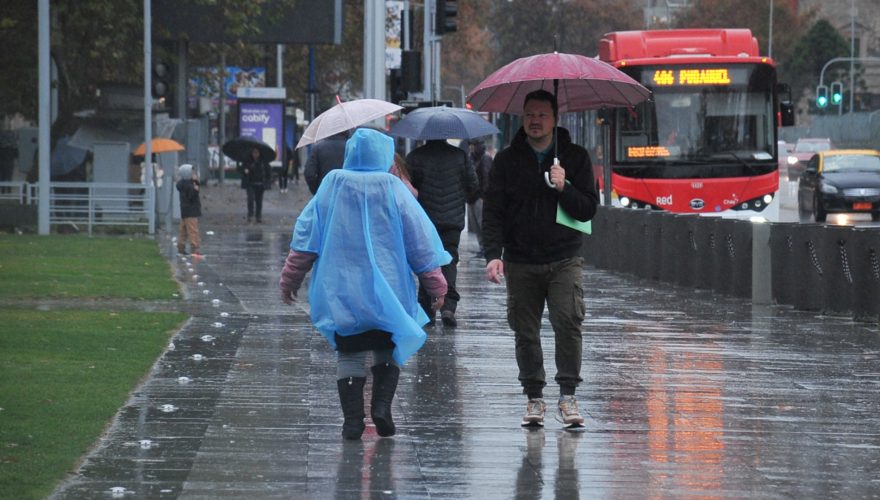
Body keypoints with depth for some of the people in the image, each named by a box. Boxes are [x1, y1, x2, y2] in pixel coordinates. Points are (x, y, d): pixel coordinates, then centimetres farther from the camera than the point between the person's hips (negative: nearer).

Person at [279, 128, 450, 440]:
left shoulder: (331, 186, -1)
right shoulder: (392, 189, -5)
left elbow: (305, 236, 2)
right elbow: (419, 241, -2)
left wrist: (290, 279, 12)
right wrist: (435, 284, 8)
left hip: (340, 290, 1)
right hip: (387, 291, -1)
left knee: (349, 354, 7)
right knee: (387, 351, 14)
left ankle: (352, 419, 1)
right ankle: (381, 405, -6)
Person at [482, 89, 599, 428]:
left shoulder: (575, 158, 6)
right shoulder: (507, 160, 7)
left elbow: (588, 209, 4)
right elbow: (492, 212, 3)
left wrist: (564, 188, -14)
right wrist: (493, 254, -9)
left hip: (564, 259, -1)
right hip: (520, 263, 1)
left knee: (568, 323, -16)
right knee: (526, 332, 2)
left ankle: (568, 396, -11)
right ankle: (534, 398, 11)